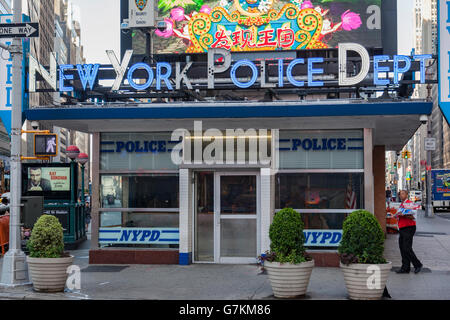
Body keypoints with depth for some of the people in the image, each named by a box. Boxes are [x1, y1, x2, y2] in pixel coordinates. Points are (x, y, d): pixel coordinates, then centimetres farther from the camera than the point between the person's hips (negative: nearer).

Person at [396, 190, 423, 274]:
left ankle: (417, 264, -1)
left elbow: (413, 217, -16)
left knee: (407, 248, -13)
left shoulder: (410, 203, -7)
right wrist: (397, 215, 11)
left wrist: (403, 215, -27)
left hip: (409, 228, -9)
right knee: (402, 248, 5)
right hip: (401, 229, 9)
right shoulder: (401, 205, 21)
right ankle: (405, 268, 7)